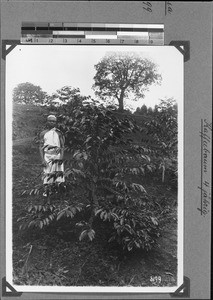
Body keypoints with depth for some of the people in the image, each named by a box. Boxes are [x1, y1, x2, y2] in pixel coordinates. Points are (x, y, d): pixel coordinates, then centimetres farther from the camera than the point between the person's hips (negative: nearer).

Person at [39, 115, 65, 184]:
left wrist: (61, 157, -8)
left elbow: (62, 146, 7)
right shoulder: (43, 133, 11)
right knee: (47, 179, -6)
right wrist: (42, 160, -5)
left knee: (59, 177, -7)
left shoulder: (59, 133, 10)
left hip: (57, 156, 0)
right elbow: (41, 147, 7)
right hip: (47, 157, 0)